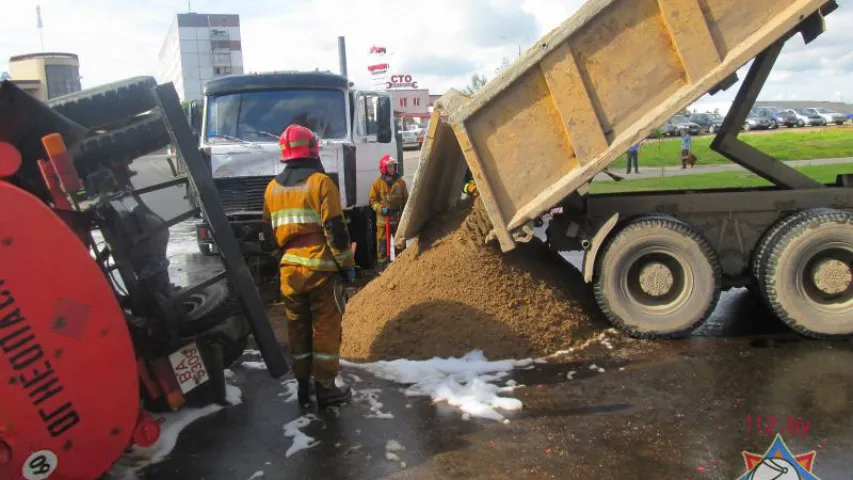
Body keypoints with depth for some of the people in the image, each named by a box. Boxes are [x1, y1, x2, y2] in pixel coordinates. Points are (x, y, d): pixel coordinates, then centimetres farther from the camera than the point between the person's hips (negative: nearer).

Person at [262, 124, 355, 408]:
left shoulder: (273, 188, 10)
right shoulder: (320, 182, -9)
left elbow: (268, 231, 15)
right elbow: (335, 230, -13)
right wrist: (347, 264, -6)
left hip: (289, 270, 6)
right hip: (321, 268, -5)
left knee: (297, 328, 14)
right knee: (326, 328, 4)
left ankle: (303, 386, 23)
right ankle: (326, 388, 9)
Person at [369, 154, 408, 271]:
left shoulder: (400, 181, 4)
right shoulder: (377, 183, -3)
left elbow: (405, 199, 10)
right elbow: (373, 200, -1)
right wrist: (381, 208, -18)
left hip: (398, 218, 2)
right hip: (383, 219, -2)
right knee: (382, 245, -1)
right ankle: (383, 268, 6)